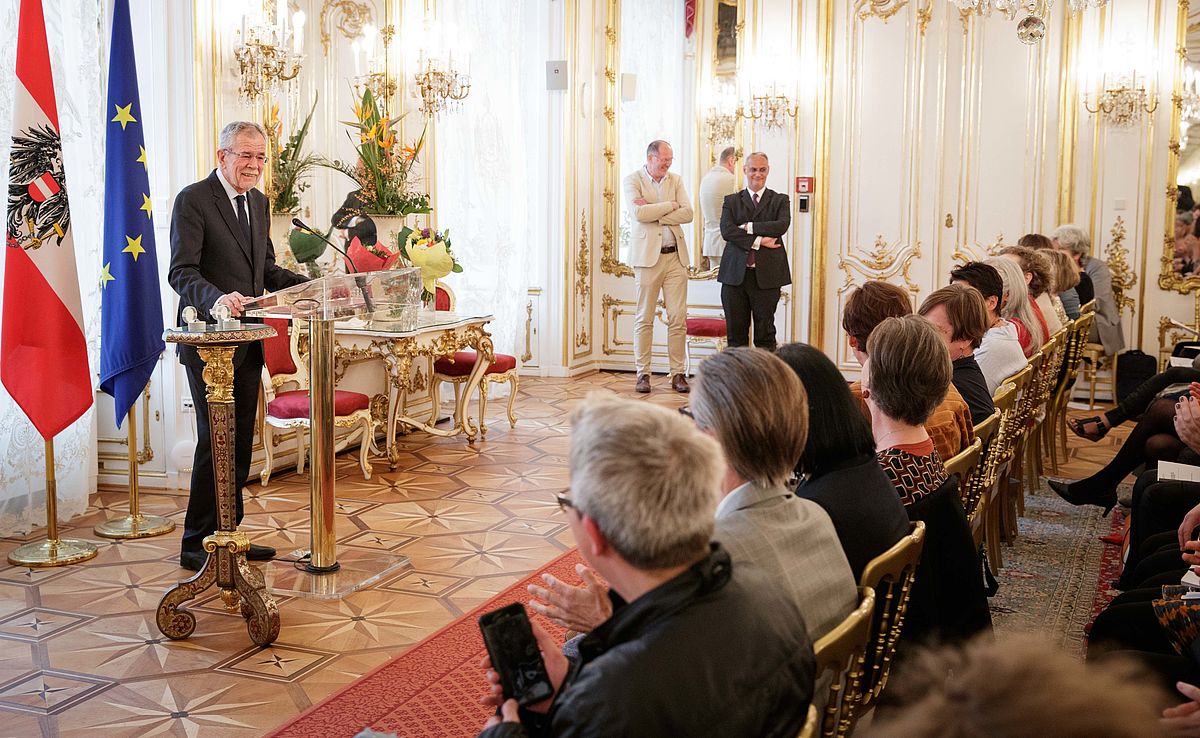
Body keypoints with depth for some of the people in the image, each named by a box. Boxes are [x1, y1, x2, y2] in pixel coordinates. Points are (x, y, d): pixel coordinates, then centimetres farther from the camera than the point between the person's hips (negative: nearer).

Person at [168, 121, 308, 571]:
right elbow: (182, 272, -17)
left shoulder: (258, 202, 15)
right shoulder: (193, 200, -10)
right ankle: (197, 545, 5)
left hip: (247, 340, 8)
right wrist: (217, 298, -36)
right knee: (217, 440, -5)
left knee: (241, 441, 12)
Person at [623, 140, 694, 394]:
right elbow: (639, 213, -15)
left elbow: (687, 214, -2)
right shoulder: (633, 180, 1)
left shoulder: (676, 180, 12)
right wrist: (670, 206, -7)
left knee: (678, 318, 1)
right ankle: (643, 374, 8)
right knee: (644, 319, 1)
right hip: (647, 256, -3)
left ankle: (678, 373, 6)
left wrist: (653, 212, -9)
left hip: (676, 256, 3)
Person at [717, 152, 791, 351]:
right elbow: (727, 231, -6)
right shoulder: (731, 201, 11)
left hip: (766, 276, -1)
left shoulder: (780, 200, 9)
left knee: (765, 333, 2)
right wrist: (758, 241, -14)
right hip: (736, 273, 1)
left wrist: (749, 227, -11)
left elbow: (782, 225, -11)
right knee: (735, 332, 4)